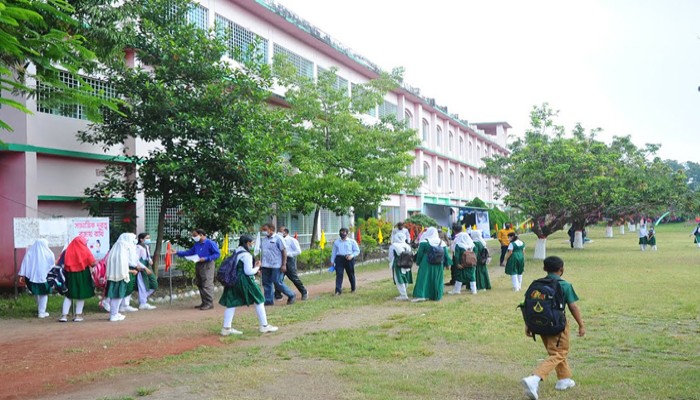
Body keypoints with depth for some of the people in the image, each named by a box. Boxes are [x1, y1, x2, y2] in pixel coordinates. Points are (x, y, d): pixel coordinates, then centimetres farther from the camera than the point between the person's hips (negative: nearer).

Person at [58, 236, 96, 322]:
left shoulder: (67, 251, 1)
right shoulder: (85, 250, -6)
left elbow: (60, 264, -2)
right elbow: (92, 263, -10)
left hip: (70, 276, 2)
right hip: (82, 276, -2)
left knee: (69, 295, 12)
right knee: (81, 295, 10)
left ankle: (64, 315, 5)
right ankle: (78, 315, 11)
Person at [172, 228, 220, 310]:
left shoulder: (210, 243, -11)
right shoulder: (197, 244, 14)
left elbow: (217, 254, -13)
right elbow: (189, 252, 19)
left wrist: (205, 259, -19)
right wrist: (177, 252, 12)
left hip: (207, 266, -9)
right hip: (198, 266, 9)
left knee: (207, 285, -10)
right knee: (200, 285, 12)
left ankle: (209, 303, -4)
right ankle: (204, 303, 21)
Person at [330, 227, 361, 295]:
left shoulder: (352, 241, 4)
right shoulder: (336, 242, 11)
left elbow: (357, 251, 5)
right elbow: (334, 252, 16)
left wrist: (351, 256, -11)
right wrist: (332, 261, 11)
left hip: (349, 259, -1)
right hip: (339, 258, 1)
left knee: (350, 274, 11)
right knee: (339, 274, -10)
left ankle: (353, 288, 30)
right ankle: (338, 290, -14)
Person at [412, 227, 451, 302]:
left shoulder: (424, 242, -8)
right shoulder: (442, 243, 3)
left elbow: (420, 254, -5)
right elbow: (446, 254, 6)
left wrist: (418, 262, 7)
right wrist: (447, 263, 13)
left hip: (426, 264, -3)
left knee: (423, 278, 0)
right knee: (436, 279, 11)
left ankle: (420, 295, -7)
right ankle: (436, 296, 15)